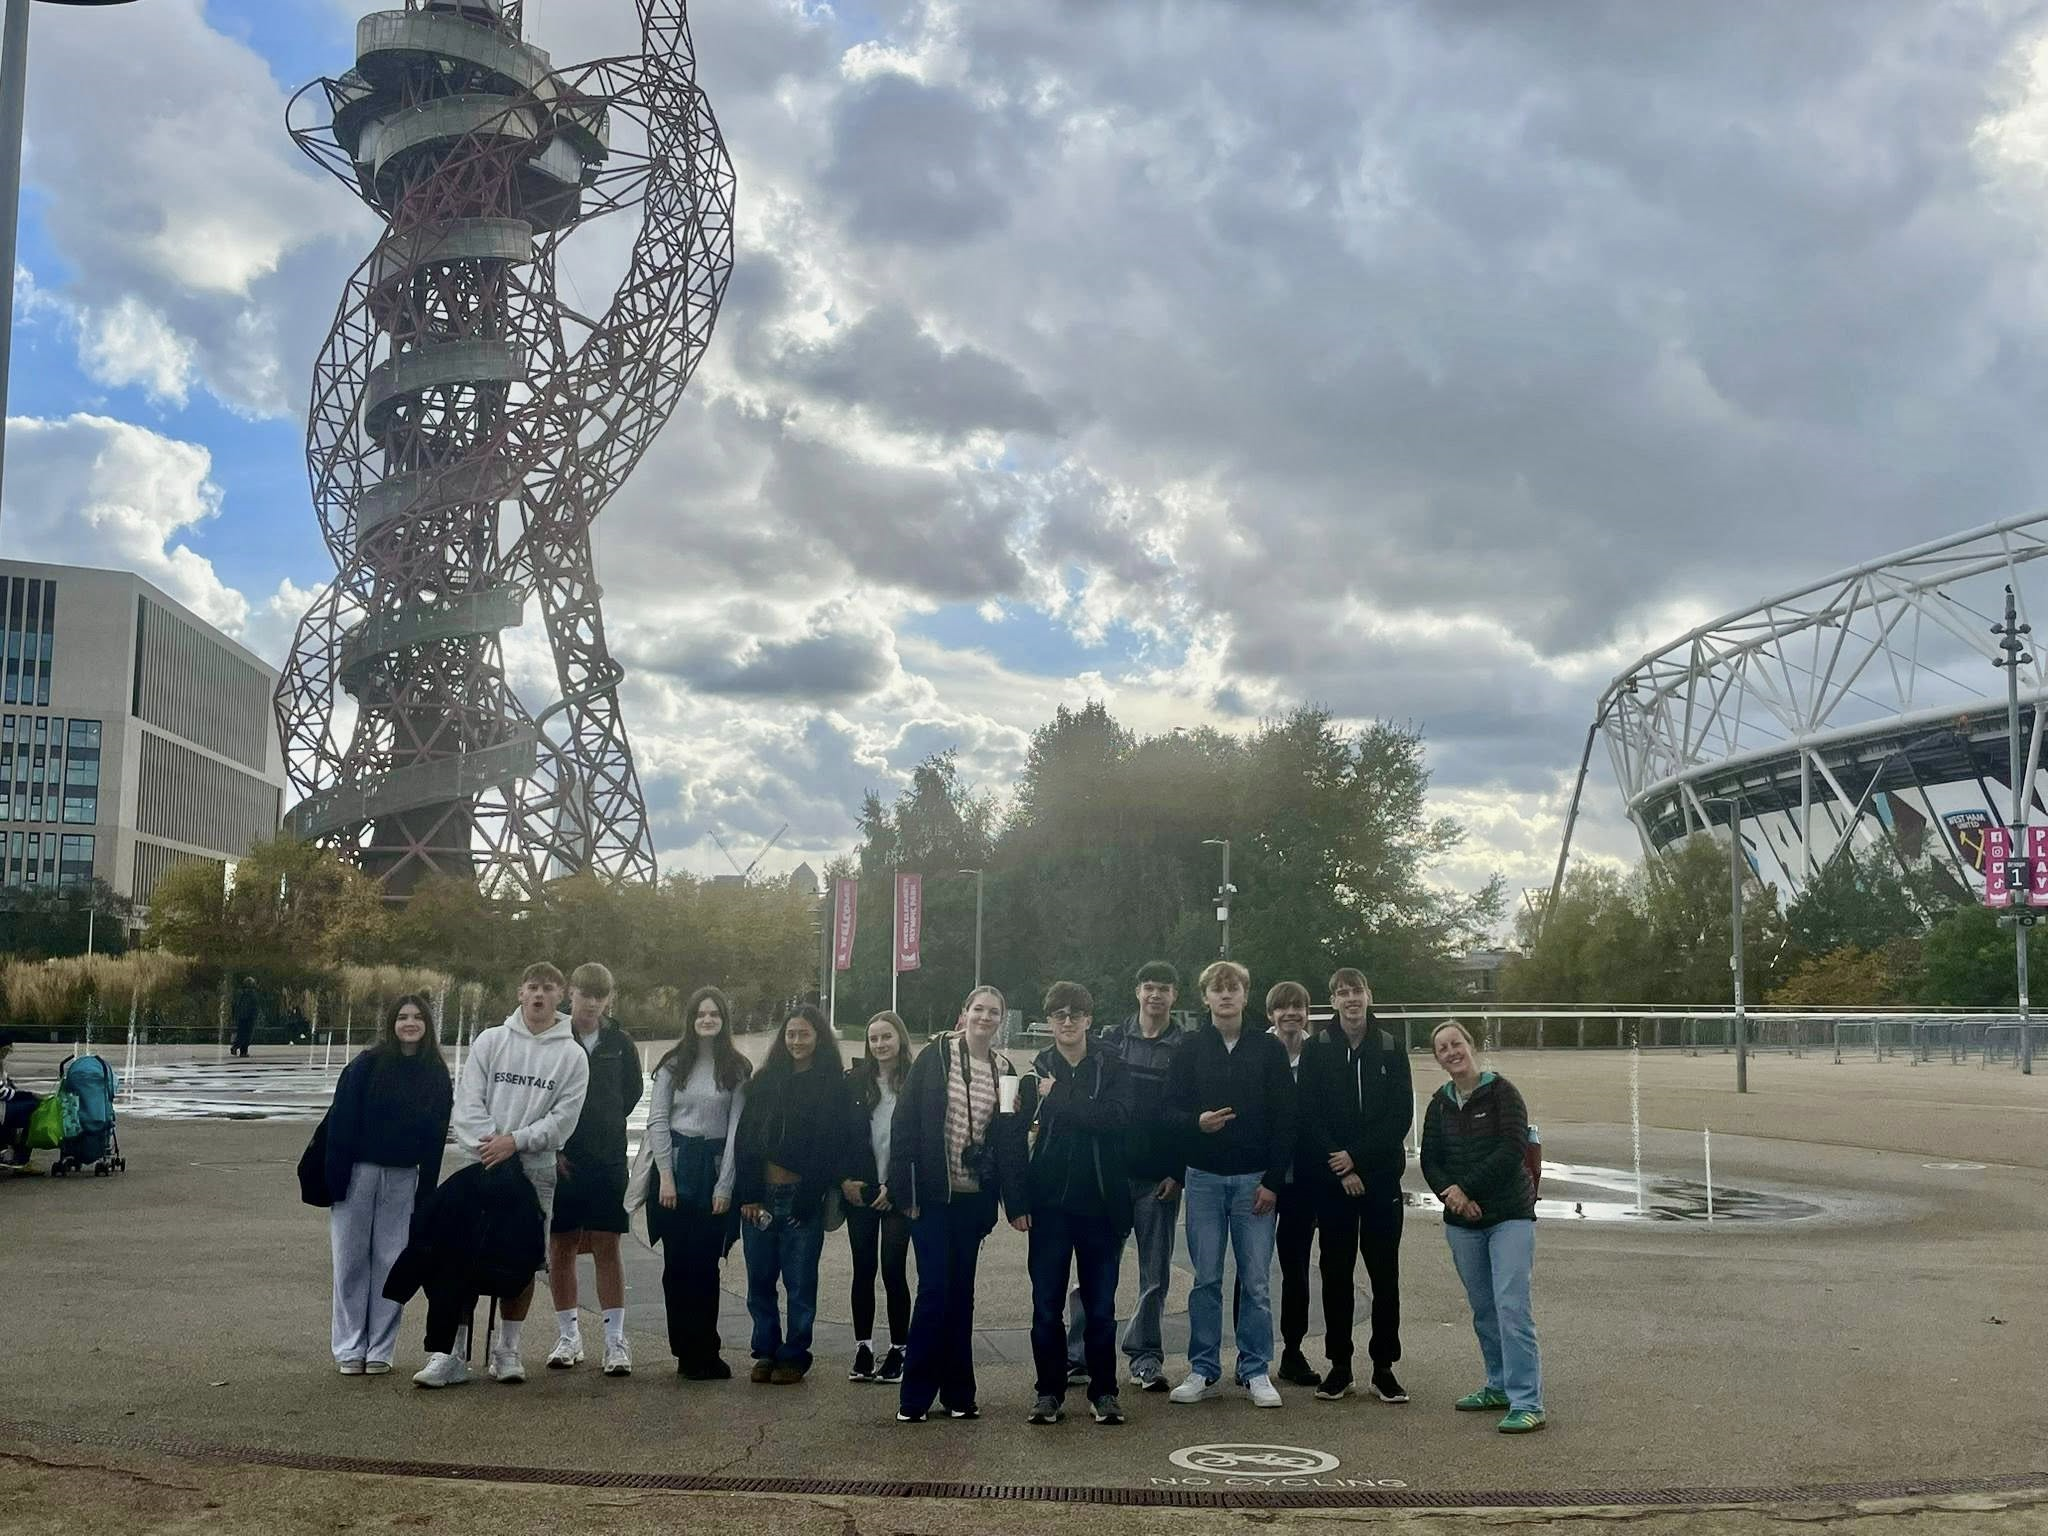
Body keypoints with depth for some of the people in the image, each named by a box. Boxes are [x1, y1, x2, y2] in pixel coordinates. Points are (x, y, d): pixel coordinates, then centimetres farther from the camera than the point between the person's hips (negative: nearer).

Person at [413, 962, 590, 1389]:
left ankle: (507, 1350, 18)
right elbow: (467, 1102, -2)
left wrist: (515, 1141, -16)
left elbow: (563, 1117, -5)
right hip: (476, 1164, 0)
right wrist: (489, 1147, -14)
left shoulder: (572, 1055, 2)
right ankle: (450, 1354, 1)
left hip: (534, 1172, 0)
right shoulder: (491, 1041, 5)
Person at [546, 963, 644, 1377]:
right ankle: (568, 1338, 17)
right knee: (560, 1247, 6)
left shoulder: (620, 1044, 4)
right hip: (558, 1159, 0)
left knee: (607, 1248, -1)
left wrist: (605, 1128, 10)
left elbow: (632, 1092, 17)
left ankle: (615, 1341, 1)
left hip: (607, 1161, 0)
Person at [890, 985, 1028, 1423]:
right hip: (932, 1194, -3)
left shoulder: (1004, 1071, 7)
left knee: (961, 1292, 10)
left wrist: (1017, 1202, 1)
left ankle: (958, 1392, 18)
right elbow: (905, 1122, -5)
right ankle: (915, 1395, 6)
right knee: (934, 1289, -4)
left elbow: (1011, 1142, 6)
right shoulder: (935, 1058, -3)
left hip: (975, 1199, 3)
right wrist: (903, 1188, -10)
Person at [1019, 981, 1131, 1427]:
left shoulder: (1110, 1069, 3)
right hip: (1050, 1201, 0)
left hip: (1099, 1201, 0)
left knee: (1101, 1303, 6)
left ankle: (1103, 1391, 16)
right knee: (1047, 1303, 4)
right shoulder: (1036, 1072, 4)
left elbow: (1118, 1116, -15)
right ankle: (1050, 1392, 15)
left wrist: (1058, 1098, -15)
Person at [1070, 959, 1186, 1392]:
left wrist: (1178, 1172, -7)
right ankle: (1078, 1353, 11)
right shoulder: (1112, 1040, 6)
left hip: (1159, 1178, 0)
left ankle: (1145, 1357, 15)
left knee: (1155, 1274, 5)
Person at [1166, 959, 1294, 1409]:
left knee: (1255, 1281, 1)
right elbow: (1170, 1108, 5)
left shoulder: (1268, 1049, 2)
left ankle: (1256, 1371, 11)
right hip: (1204, 1178, 1)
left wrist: (1273, 1181, -6)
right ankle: (1203, 1371, 13)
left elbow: (1285, 1119, 0)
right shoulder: (1190, 1051, 6)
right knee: (1206, 1279, 5)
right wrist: (1196, 1122, -18)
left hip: (1254, 1181, -1)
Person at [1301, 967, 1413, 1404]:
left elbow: (1401, 1116, -1)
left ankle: (1384, 1368, 11)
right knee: (1336, 1272, 4)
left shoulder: (1391, 1049, 3)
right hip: (1332, 1178, 0)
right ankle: (1339, 1367, 12)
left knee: (1384, 1273, 2)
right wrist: (1340, 1169, -11)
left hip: (1381, 1176, 0)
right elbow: (1310, 1116, -2)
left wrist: (1356, 1155, -10)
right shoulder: (1318, 1050, 2)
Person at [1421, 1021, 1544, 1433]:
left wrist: (1467, 1188, -17)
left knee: (1512, 1306, -13)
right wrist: (1450, 1194, -12)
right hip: (1462, 1220, 6)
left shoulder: (1500, 1092, -8)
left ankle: (1527, 1402, -12)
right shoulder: (1439, 1105, 9)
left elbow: (1513, 1148, -16)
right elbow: (1430, 1159, 7)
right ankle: (1500, 1386, 26)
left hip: (1510, 1214, -6)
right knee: (1482, 1308, 12)